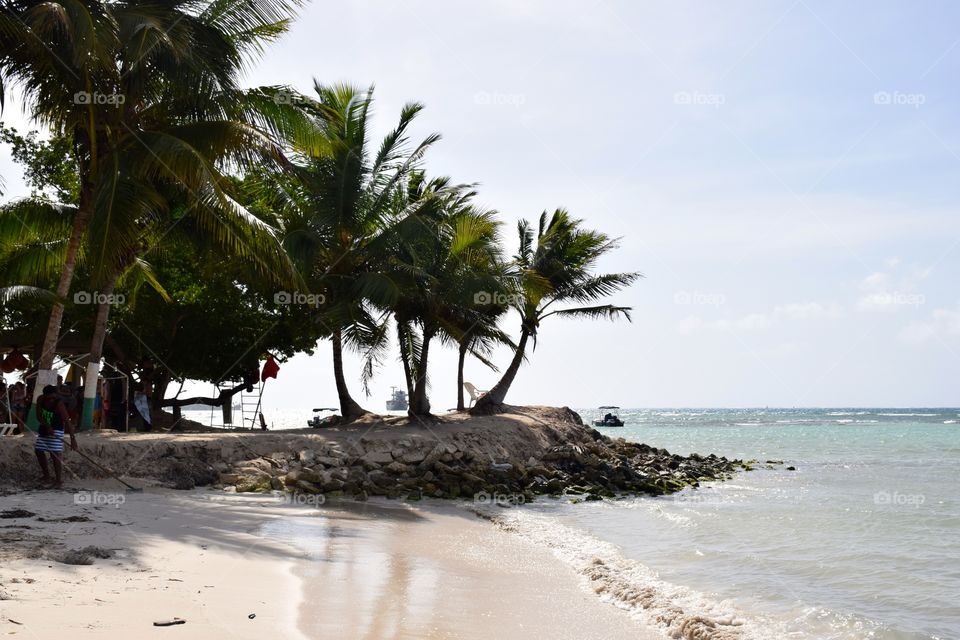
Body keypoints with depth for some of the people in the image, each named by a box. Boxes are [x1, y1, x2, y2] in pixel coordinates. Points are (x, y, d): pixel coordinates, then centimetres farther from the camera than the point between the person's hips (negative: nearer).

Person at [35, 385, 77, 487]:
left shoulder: (59, 404, -27)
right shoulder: (40, 400, -13)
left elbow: (67, 421, -32)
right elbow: (39, 416, -13)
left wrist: (73, 438, -39)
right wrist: (48, 427, -29)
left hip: (56, 430, -6)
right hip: (44, 428, 6)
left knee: (55, 454, -15)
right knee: (38, 451, 12)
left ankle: (59, 480, -11)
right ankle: (46, 475, 27)